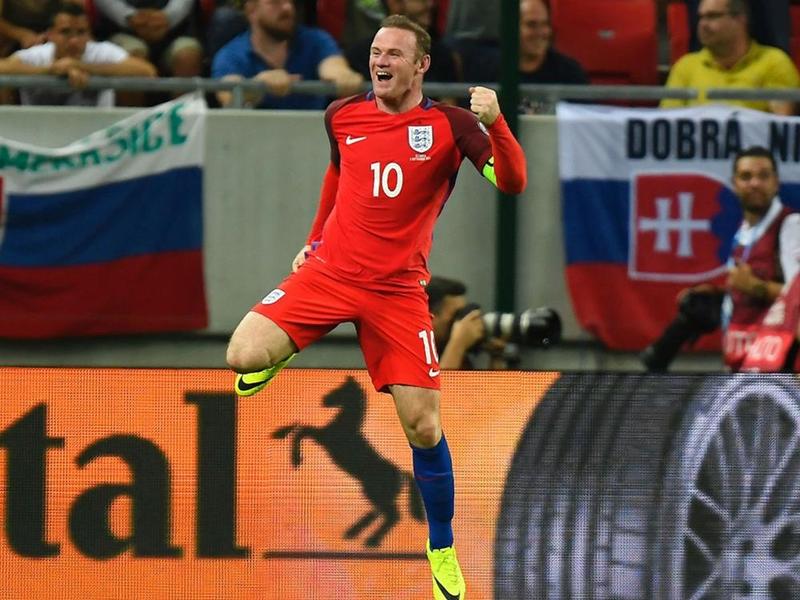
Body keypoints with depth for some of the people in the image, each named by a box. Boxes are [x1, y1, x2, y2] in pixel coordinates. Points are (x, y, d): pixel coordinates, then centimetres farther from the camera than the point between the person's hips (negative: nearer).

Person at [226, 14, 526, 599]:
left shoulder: (450, 125, -6)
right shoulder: (342, 116, 4)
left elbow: (511, 182, -18)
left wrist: (496, 123, -34)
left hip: (398, 289, -2)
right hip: (330, 271, 2)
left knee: (424, 426, -6)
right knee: (244, 355, -23)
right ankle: (284, 353, 14)